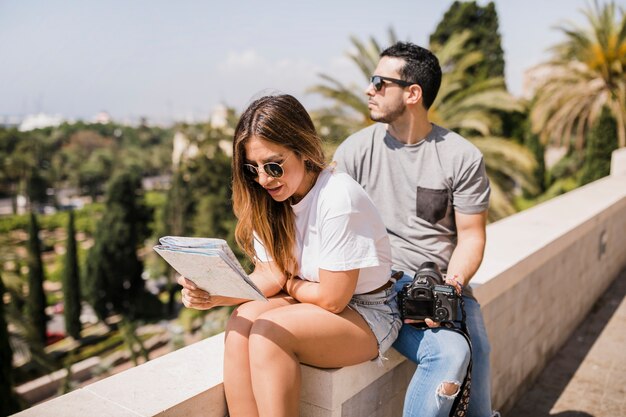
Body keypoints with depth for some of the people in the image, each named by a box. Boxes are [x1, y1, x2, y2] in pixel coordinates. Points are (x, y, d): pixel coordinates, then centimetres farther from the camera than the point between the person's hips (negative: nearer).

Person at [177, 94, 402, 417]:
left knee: (269, 332, -27)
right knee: (241, 322, -20)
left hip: (368, 313, -6)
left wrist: (288, 283, -5)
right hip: (312, 302, 6)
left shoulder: (338, 199, -26)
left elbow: (332, 298, -21)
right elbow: (269, 276, -5)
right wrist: (214, 295, -21)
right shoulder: (270, 202, -2)